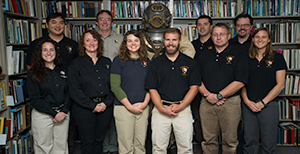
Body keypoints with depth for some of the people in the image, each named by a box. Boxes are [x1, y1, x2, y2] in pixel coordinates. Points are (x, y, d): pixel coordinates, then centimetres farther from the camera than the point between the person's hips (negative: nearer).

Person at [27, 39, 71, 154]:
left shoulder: (63, 71, 9)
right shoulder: (33, 74, -2)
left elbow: (69, 93, 7)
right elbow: (34, 99, -8)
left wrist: (63, 112, -8)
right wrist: (54, 114, -13)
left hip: (63, 114, 3)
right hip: (42, 115, -3)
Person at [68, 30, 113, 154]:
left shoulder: (106, 62, 11)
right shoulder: (76, 64, 0)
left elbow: (112, 86, 9)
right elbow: (74, 90, -7)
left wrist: (106, 103, -7)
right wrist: (92, 105, -13)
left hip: (105, 108, 3)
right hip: (84, 109, -3)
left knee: (99, 140, 11)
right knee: (87, 142, 4)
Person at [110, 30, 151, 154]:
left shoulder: (147, 62, 12)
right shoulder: (118, 61, -1)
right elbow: (115, 87, -7)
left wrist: (145, 103, -4)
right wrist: (130, 106, -11)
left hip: (143, 108, 4)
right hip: (123, 107, -3)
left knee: (140, 144, 9)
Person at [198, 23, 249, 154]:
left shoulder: (238, 56, 1)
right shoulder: (204, 56, 13)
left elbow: (240, 82, -9)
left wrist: (218, 96, -13)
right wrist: (208, 95, -8)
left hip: (230, 103, -2)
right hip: (207, 102, 3)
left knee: (229, 141, 7)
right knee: (209, 140, 8)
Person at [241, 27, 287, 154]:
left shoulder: (277, 58, 1)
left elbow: (280, 84, -3)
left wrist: (263, 102, -10)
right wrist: (247, 101, -6)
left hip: (269, 105, -2)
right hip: (248, 105, 2)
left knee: (269, 143, 5)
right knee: (249, 141, 9)